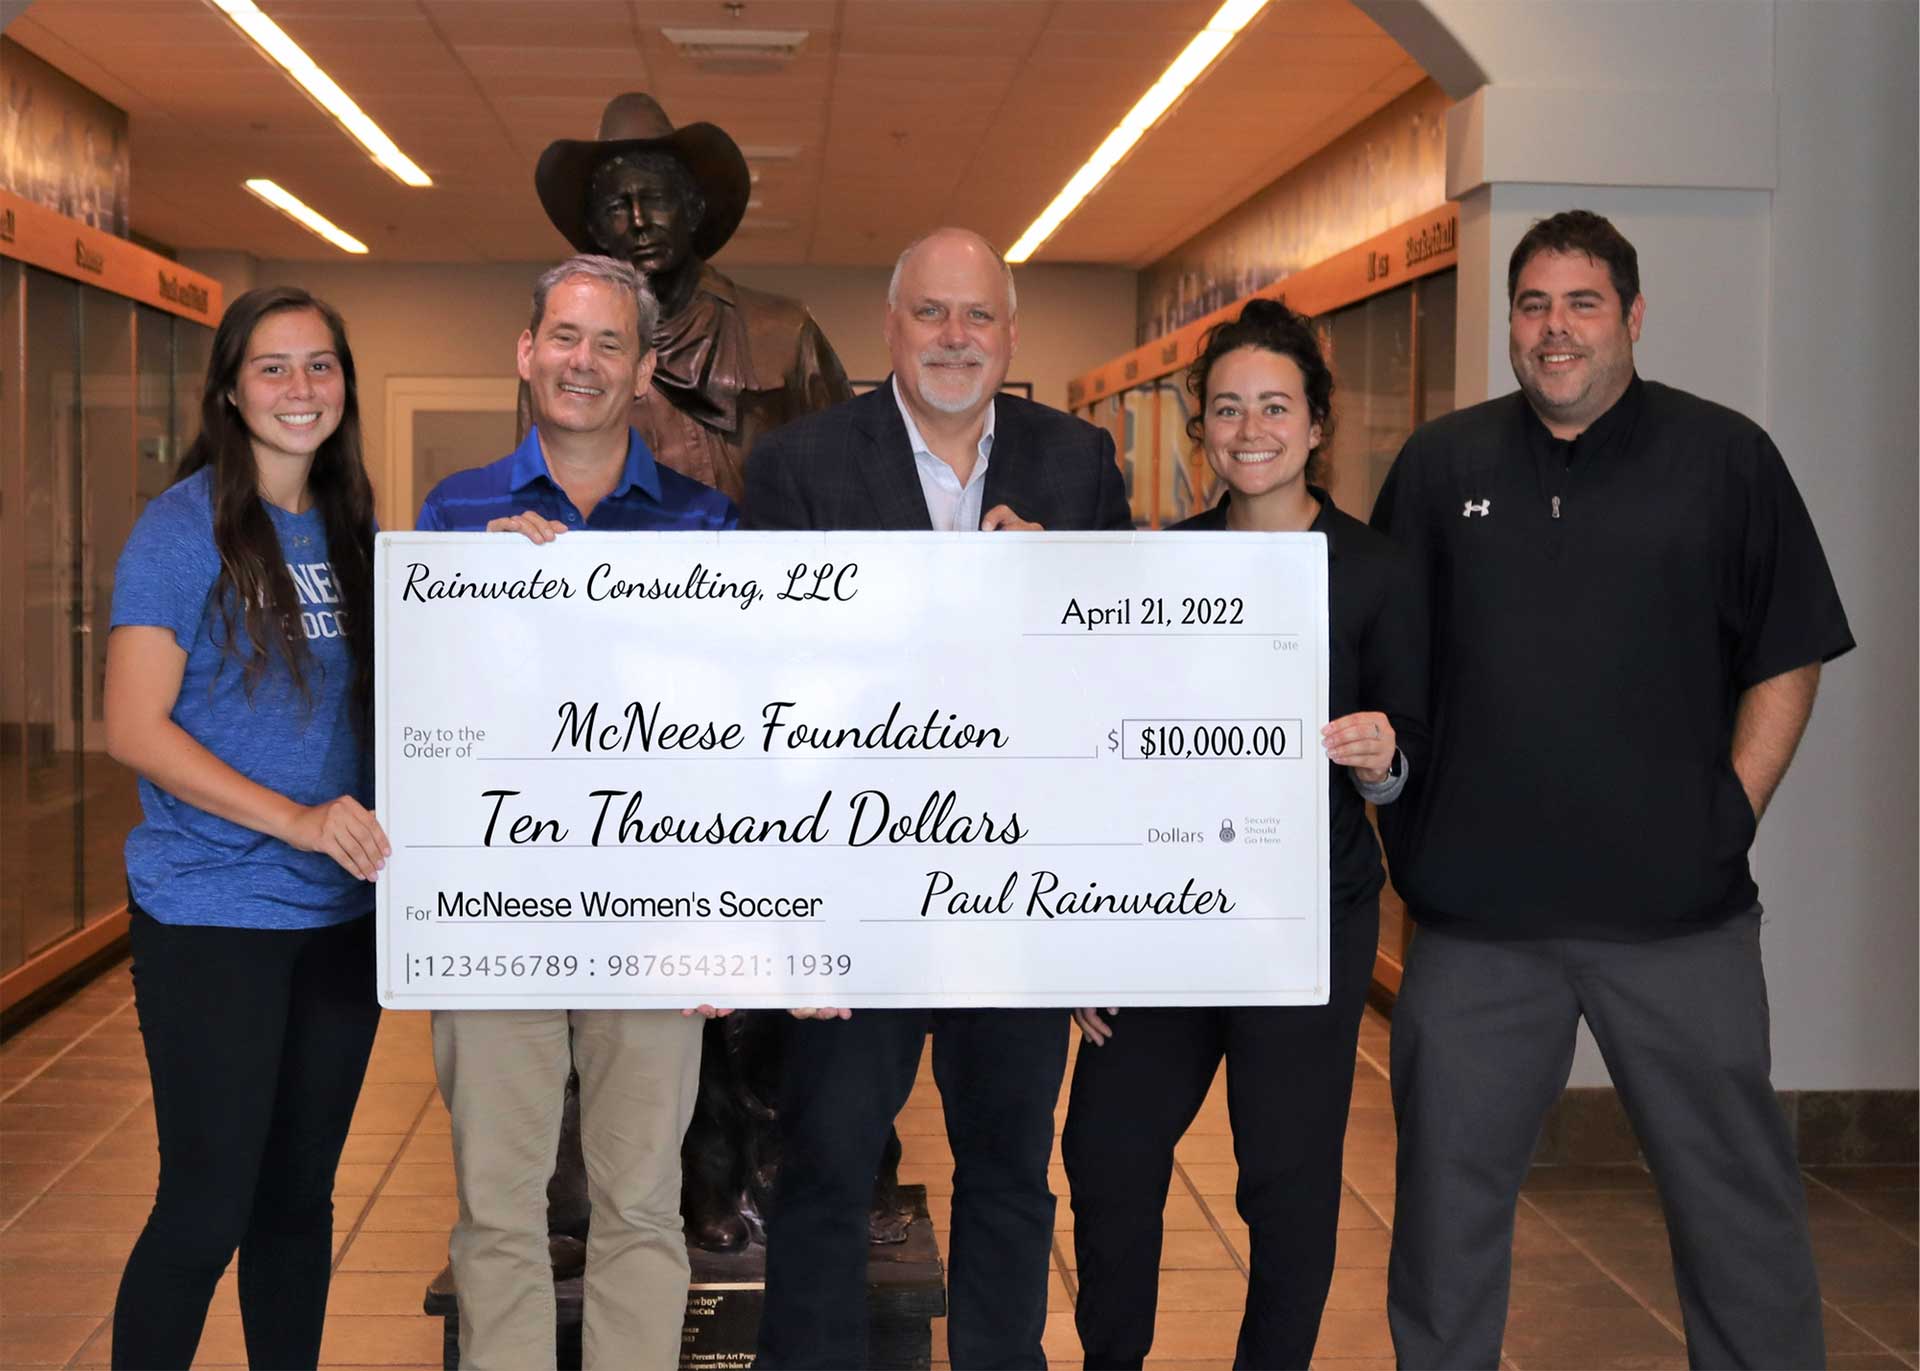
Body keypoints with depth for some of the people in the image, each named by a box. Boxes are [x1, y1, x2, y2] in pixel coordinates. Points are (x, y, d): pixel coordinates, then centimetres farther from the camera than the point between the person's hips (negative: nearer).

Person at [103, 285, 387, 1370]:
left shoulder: (352, 529, 9)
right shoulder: (187, 526, -8)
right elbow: (135, 728, -14)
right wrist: (295, 819, -22)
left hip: (340, 913, 6)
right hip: (212, 917, -5)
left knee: (302, 1195, 14)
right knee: (207, 1209, -2)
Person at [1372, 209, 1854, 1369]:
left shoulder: (1725, 457, 1)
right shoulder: (1444, 463, 7)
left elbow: (1788, 660, 3)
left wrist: (1730, 816, -4)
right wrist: (1403, 793, 1)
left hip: (1679, 905, -2)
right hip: (1477, 904, 2)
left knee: (1736, 1188, 7)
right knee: (1448, 1187, 11)